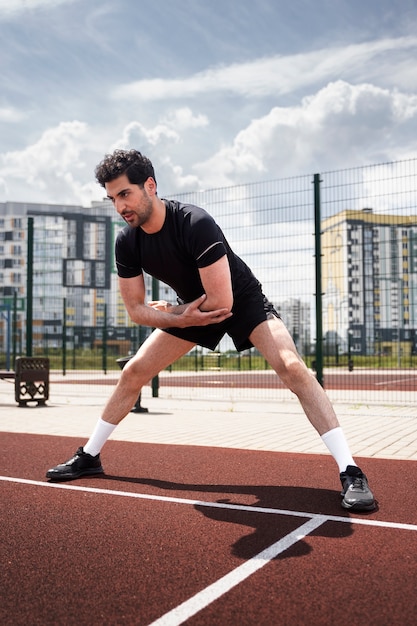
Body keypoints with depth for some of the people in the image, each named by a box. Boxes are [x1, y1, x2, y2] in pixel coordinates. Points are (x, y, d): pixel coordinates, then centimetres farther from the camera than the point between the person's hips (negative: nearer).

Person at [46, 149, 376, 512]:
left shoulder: (195, 223, -34)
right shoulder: (127, 243, -14)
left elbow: (222, 301, -35)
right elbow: (135, 308, -7)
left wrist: (169, 311, -18)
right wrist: (181, 319, -25)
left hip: (243, 301, -5)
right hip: (191, 311, 6)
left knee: (292, 367, -27)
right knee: (132, 373, 3)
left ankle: (350, 472, -21)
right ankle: (89, 457, 22)